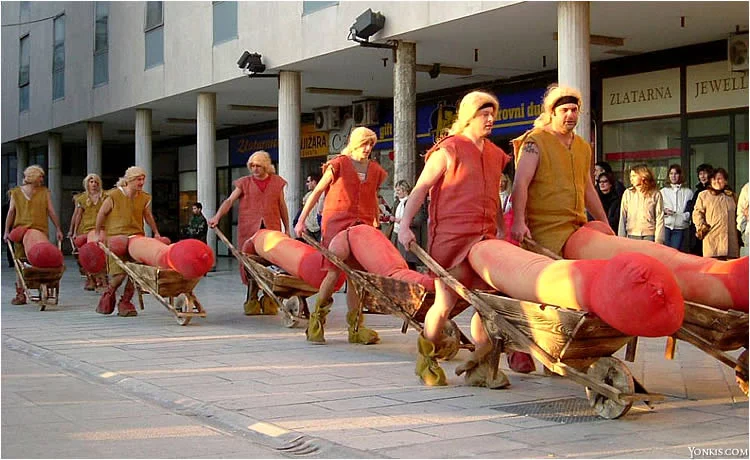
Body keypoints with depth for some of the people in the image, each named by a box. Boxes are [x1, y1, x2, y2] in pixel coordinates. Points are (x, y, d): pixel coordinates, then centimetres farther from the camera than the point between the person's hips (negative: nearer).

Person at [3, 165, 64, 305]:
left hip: (40, 232, 0)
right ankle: (20, 293, 2)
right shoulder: (16, 193, 11)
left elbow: (51, 211, 12)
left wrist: (58, 229, 6)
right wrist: (7, 231, 0)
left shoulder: (44, 192, 13)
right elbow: (11, 212, 9)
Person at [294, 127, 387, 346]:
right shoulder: (339, 164, 1)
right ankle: (316, 320, 3)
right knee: (334, 272, -11)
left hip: (363, 225, 4)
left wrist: (377, 223, 25)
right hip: (337, 222, -4)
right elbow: (317, 191, 3)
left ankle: (355, 327, 5)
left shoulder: (375, 170, 14)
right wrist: (302, 220, 1)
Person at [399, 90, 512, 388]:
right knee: (446, 302, -4)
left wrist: (502, 231, 26)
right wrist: (405, 225, -11)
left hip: (485, 237, 6)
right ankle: (427, 359, 16)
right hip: (450, 235, -6)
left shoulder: (495, 155, 17)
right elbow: (420, 189, -3)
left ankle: (480, 367, 8)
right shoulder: (448, 150, -1)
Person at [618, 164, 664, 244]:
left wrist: (658, 240, -7)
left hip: (649, 236, -1)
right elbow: (622, 218, 6)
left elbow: (659, 219, -1)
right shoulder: (628, 193, 5)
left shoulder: (655, 195, 1)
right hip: (632, 235, 1)